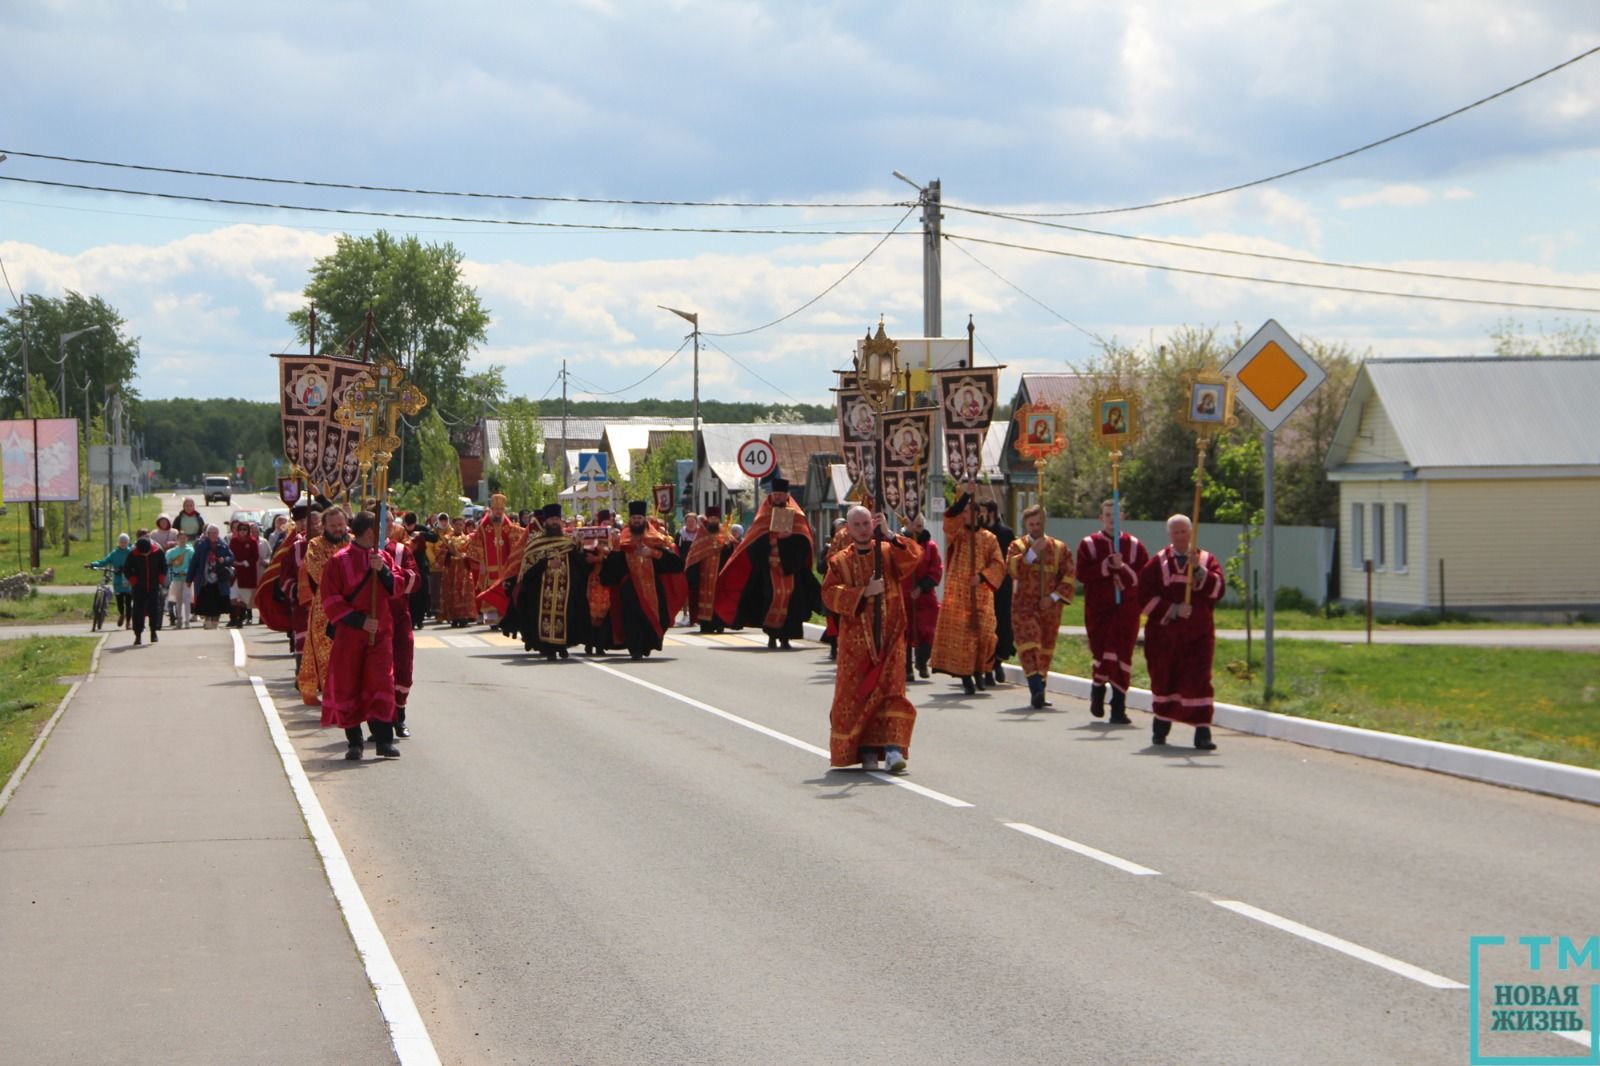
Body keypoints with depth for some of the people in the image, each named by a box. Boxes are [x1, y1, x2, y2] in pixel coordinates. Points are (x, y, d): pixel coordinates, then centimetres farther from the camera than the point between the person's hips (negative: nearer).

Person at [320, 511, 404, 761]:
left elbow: (396, 590, 4)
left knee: (382, 683, -6)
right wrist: (359, 621, -13)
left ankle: (385, 740, -3)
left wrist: (383, 570, -13)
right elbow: (329, 599, -7)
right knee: (348, 686, 1)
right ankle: (354, 742, 10)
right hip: (348, 634, -3)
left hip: (380, 632, 3)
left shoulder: (383, 557, 9)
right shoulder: (338, 561, -5)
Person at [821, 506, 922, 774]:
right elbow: (830, 594, -6)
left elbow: (913, 557, -14)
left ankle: (893, 747, -16)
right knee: (856, 694, 0)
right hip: (855, 639, 1)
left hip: (889, 635, -1)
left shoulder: (889, 552, 6)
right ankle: (866, 749, 8)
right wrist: (864, 592, -16)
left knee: (891, 690, -10)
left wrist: (888, 535, -22)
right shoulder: (840, 561, 6)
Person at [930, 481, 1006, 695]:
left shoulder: (988, 538, 9)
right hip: (957, 592, -1)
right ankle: (965, 675, -5)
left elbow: (998, 564, 3)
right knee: (958, 632, -7)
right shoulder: (955, 533, 7)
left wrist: (983, 576, -14)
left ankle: (979, 671, 11)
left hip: (980, 593, 1)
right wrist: (965, 495, -21)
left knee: (983, 632, -6)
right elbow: (950, 516, -14)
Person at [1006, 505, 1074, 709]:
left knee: (1046, 648, 7)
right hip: (1024, 606, -2)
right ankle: (1037, 689, -25)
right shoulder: (1017, 546, 4)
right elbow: (1013, 569, -14)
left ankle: (1039, 691, 16)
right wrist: (1032, 552, -19)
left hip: (1049, 607, 2)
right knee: (1029, 644, -16)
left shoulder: (1060, 548, 7)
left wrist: (1054, 597, -8)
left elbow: (1068, 576, 4)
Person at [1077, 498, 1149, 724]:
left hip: (1126, 609, 1)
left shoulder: (1134, 545, 7)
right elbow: (1082, 574, -8)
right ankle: (1098, 687, 26)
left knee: (1122, 654, -5)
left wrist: (1122, 568, -16)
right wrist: (1107, 565, -17)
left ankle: (1119, 707, -2)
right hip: (1098, 609, -1)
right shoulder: (1088, 544, 4)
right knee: (1101, 652, -5)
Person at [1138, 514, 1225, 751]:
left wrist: (1198, 569, -21)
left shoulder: (1207, 560, 7)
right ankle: (1161, 724, 29)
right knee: (1164, 678, 8)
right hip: (1164, 632, 1)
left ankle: (1202, 732, -13)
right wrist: (1173, 610, -14)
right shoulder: (1158, 563, 5)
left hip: (1197, 633, -1)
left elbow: (1218, 589, -9)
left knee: (1199, 679, -11)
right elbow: (1146, 597, -3)